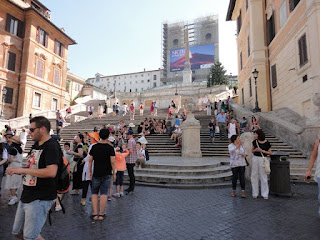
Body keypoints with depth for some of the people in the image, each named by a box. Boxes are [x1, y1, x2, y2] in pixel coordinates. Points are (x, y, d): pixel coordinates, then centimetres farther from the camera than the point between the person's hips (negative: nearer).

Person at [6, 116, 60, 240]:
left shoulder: (52, 146, -19)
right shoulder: (36, 145, 12)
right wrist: (16, 169, 4)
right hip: (26, 196, 10)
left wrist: (23, 170, -22)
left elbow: (51, 172, -30)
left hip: (41, 199, -10)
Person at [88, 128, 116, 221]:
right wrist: (114, 173, 1)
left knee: (94, 193, 13)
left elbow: (90, 160, 3)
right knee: (104, 194, 4)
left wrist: (90, 172, 13)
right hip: (106, 174, -2)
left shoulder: (94, 147, -1)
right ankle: (101, 214, 10)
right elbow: (113, 162, -9)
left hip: (96, 174, 2)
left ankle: (95, 214, 12)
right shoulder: (110, 148, -8)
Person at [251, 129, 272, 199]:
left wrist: (262, 151, -15)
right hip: (255, 158, 3)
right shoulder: (255, 142, 3)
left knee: (263, 176, 1)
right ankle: (255, 193, 20)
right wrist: (255, 150, -10)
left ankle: (265, 194, 15)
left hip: (262, 159, -3)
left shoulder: (266, 143, -6)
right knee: (254, 175, 7)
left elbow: (270, 152, -1)